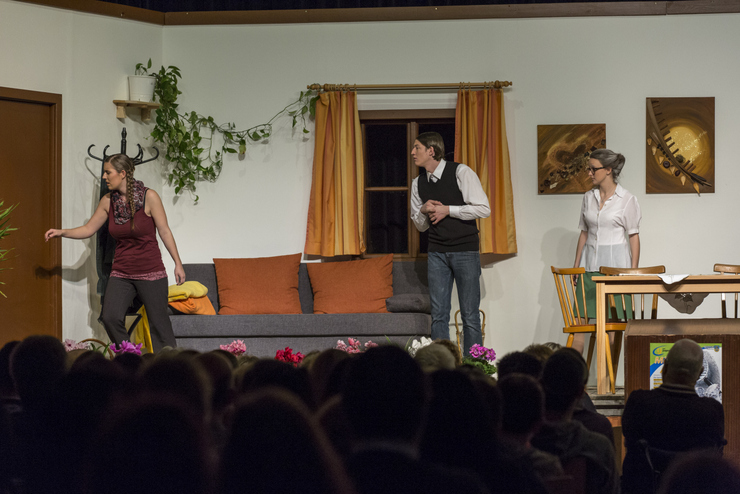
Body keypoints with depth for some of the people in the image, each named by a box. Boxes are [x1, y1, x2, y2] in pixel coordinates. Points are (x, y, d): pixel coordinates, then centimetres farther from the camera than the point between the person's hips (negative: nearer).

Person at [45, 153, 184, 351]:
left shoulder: (149, 197, -10)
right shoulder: (108, 201, 3)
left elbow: (164, 231, -6)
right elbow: (88, 229, 12)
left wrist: (178, 264, -5)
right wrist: (62, 232, -1)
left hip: (151, 272, -4)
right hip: (121, 273, 4)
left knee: (159, 323, -2)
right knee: (110, 318, -11)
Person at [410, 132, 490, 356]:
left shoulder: (460, 173, -8)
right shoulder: (418, 184, 9)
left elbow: (484, 209, -13)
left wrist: (448, 210, -14)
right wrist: (424, 211, -5)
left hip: (465, 251, -5)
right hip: (437, 253, 5)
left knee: (470, 314, -2)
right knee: (438, 314, 3)